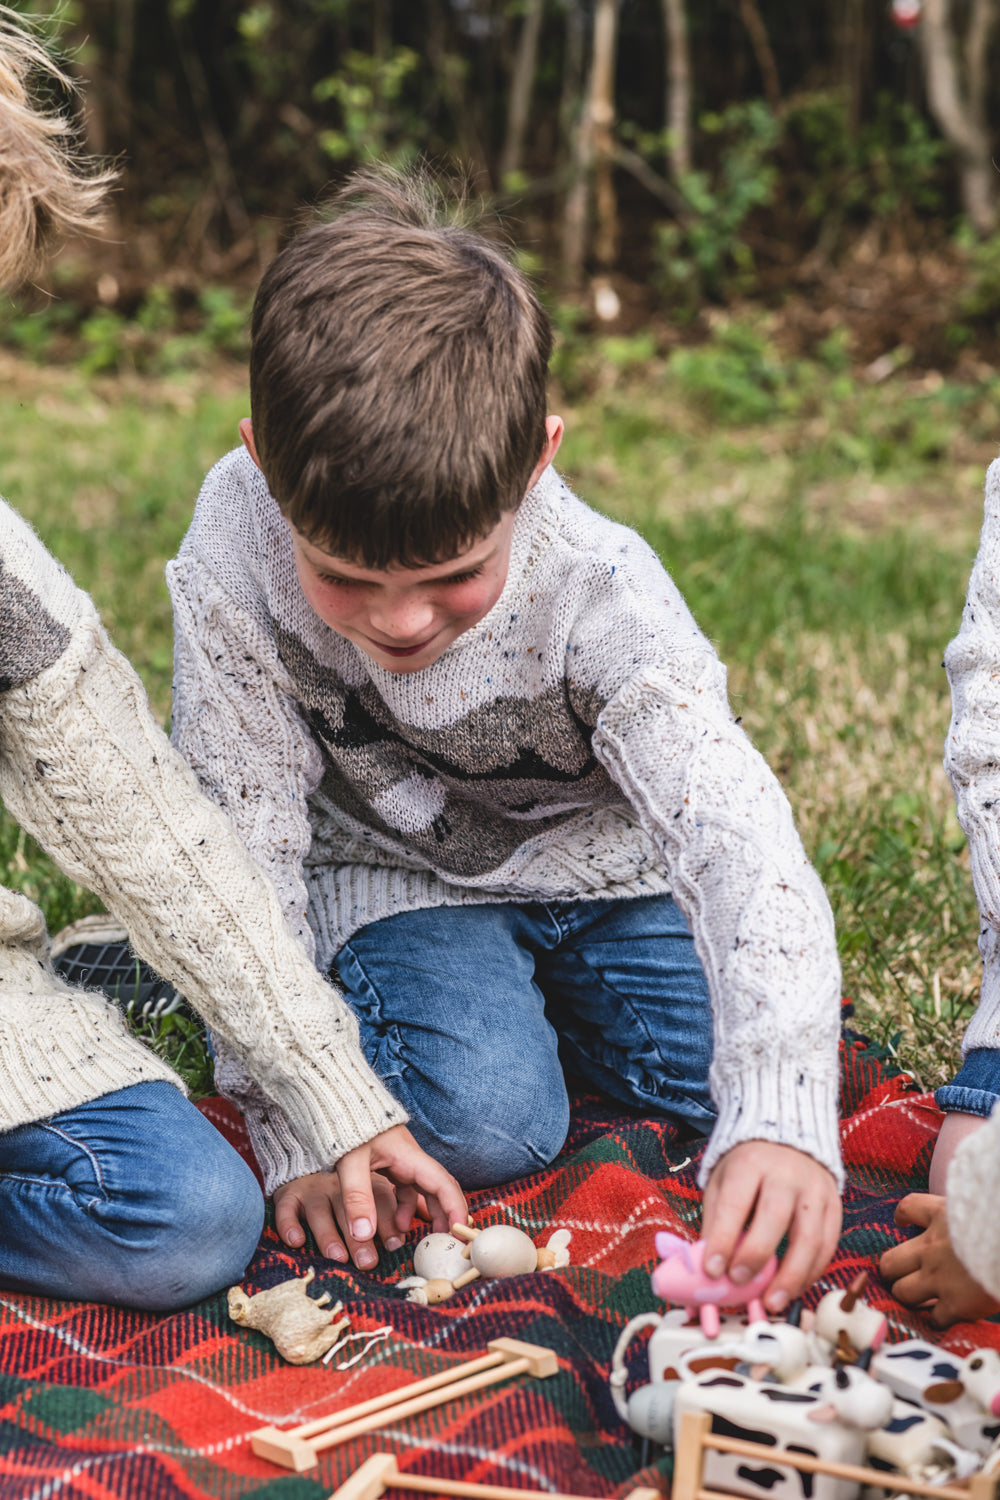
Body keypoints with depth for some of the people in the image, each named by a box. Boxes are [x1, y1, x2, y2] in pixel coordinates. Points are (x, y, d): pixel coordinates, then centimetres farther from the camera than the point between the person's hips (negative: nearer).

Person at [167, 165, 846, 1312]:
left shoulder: (598, 591, -30)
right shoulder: (234, 554, -28)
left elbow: (739, 838, -36)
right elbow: (241, 835, -20)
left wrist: (780, 1119, -50)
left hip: (594, 855, 2)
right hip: (390, 871, -1)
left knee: (745, 1084, -12)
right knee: (485, 1123, -24)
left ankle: (537, 988, 14)